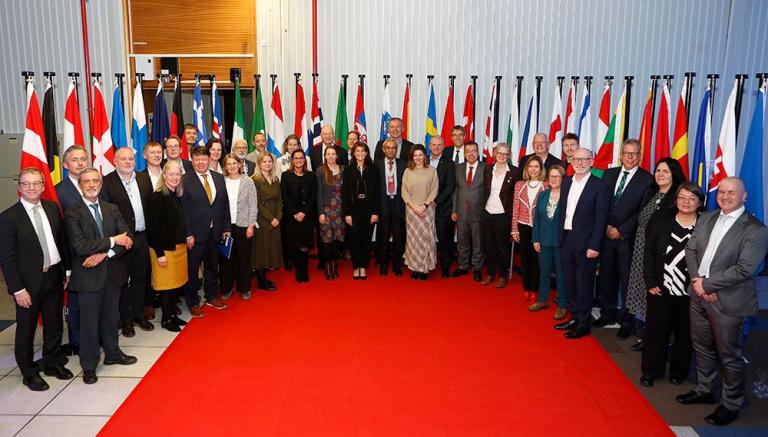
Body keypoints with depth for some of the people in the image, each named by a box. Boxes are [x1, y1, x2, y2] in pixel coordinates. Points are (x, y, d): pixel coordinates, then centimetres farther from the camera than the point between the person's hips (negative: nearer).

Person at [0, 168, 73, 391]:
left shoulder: (52, 208, 2)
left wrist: (67, 270, 6)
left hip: (54, 276, 5)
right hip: (29, 282, -5)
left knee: (55, 325, 18)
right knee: (26, 330, 11)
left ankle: (52, 363, 38)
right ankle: (29, 373, 29)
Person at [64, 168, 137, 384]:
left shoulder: (112, 209, 8)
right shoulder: (72, 214, -7)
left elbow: (127, 238, -1)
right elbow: (80, 246, -18)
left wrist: (104, 254, -15)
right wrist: (112, 241, -17)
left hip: (112, 272, 4)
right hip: (88, 275, -4)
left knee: (111, 317, 17)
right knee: (89, 322, 5)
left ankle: (112, 353, 35)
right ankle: (89, 365, 19)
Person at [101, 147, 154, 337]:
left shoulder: (144, 178, 7)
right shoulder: (107, 182, -9)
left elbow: (151, 205, 8)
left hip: (142, 236, 5)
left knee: (140, 277, 15)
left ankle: (138, 314, 29)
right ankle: (125, 318, 20)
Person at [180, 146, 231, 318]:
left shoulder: (219, 178, 6)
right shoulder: (185, 180, -9)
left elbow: (225, 205, 9)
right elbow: (182, 210, -11)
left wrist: (227, 228, 6)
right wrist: (188, 235, -15)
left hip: (215, 232, 5)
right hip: (195, 233, -5)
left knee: (212, 266, 18)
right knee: (192, 269, 6)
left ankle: (211, 296, 36)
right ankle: (193, 303, 21)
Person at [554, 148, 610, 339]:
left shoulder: (600, 186, -9)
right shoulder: (566, 182, 10)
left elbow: (601, 219, -11)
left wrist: (594, 246, -15)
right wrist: (560, 235, 7)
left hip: (585, 243, -6)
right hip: (566, 239, 6)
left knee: (584, 284, 3)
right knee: (569, 282, 14)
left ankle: (583, 324, 15)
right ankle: (574, 317, 28)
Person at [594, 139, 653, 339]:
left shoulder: (646, 179, -6)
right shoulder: (609, 174, 9)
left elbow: (642, 212, -9)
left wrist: (621, 231, -11)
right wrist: (606, 226, -3)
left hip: (628, 238, -4)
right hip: (607, 234, 4)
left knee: (627, 279, 2)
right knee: (606, 276, 11)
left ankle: (627, 320, 12)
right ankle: (608, 313, 26)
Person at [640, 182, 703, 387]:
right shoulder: (662, 221, 0)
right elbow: (648, 253, 2)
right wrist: (651, 283, -3)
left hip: (691, 293, -1)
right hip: (661, 290, 1)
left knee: (685, 334, 13)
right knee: (655, 332, 8)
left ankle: (678, 371, 32)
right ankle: (650, 371, 23)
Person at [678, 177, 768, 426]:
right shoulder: (706, 219, 7)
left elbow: (744, 269, -19)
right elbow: (690, 250, 7)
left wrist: (707, 284, -16)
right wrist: (696, 280, -9)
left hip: (727, 302, -6)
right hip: (699, 296, 6)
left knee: (729, 356, 8)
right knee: (702, 347, 20)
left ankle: (731, 404, 25)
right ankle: (704, 391, 38)